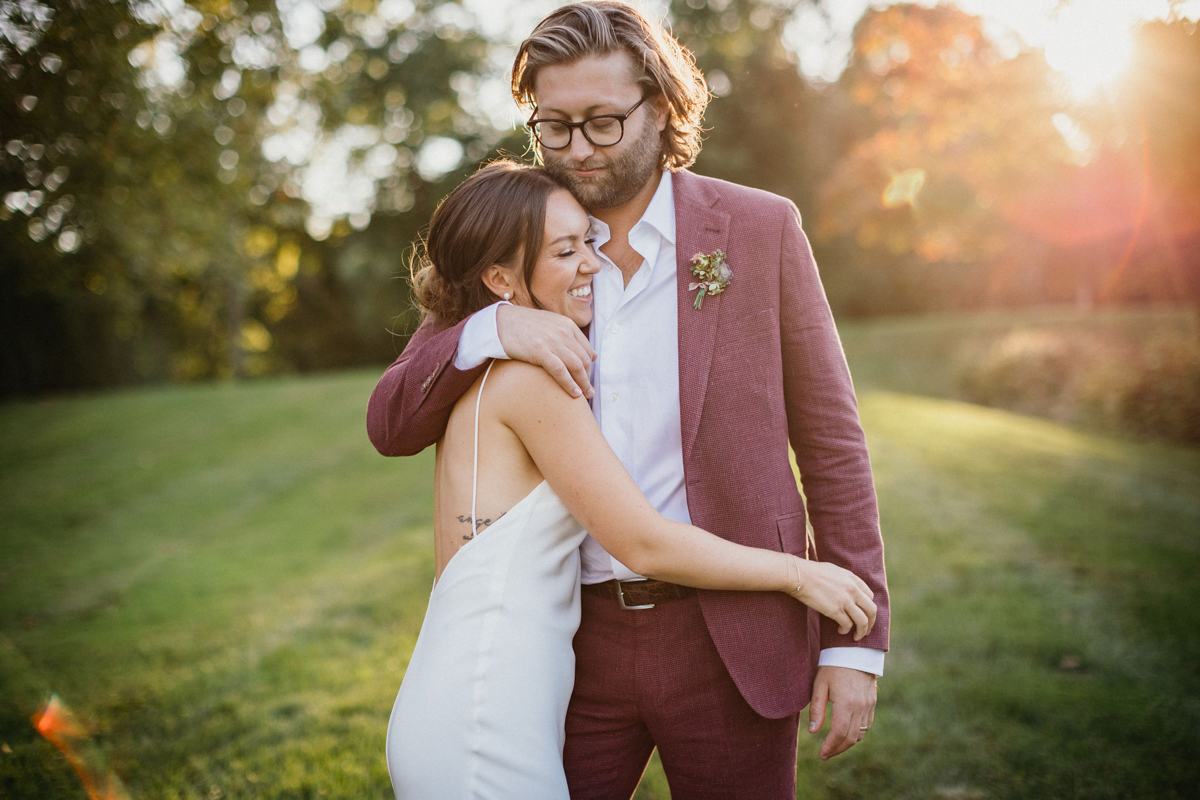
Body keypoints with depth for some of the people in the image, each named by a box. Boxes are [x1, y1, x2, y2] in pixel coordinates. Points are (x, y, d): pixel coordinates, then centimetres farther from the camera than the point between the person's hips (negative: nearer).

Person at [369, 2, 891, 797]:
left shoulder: (760, 229, -3)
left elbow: (829, 438, -1)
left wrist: (857, 640, -3)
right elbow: (391, 424, 1)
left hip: (730, 641, -1)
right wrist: (490, 328, -18)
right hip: (570, 642, 2)